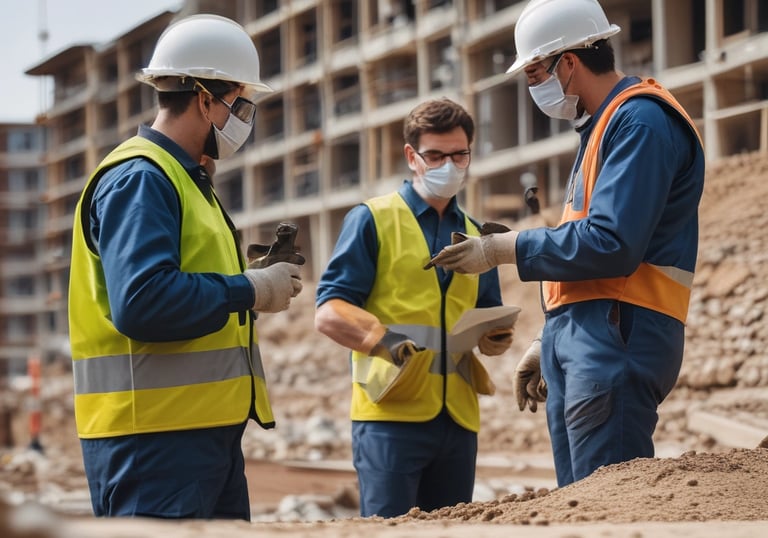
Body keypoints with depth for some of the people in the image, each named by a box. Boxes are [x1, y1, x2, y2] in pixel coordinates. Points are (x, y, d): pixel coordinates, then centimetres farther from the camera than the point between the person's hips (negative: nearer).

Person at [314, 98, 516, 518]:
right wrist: (383, 337, -25)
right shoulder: (373, 220, 3)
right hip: (391, 416, -5)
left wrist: (496, 336, 0)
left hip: (458, 419, 5)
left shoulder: (476, 237, 19)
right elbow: (328, 313, -5)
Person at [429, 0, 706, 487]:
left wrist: (507, 249, -11)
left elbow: (611, 245, -20)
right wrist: (550, 344, 25)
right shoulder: (604, 125, 22)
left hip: (616, 338, -10)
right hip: (578, 339, 11)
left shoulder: (642, 121, -11)